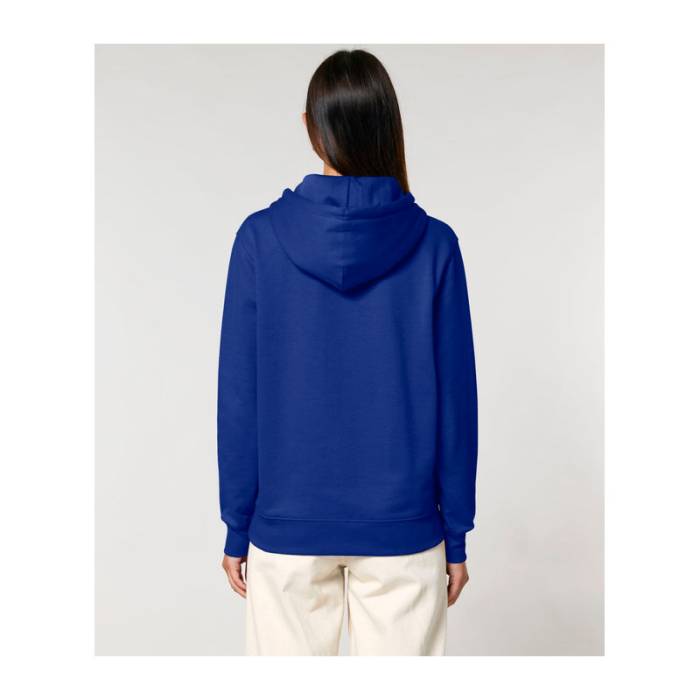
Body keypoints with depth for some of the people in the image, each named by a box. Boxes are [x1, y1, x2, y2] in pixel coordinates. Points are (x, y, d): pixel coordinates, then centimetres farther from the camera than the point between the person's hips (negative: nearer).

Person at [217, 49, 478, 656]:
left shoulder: (261, 238, -9)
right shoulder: (434, 245, -8)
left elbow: (239, 395, -6)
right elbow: (456, 398, -5)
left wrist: (237, 526, 5)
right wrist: (456, 533, 6)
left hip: (288, 526, 0)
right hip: (403, 529, 0)